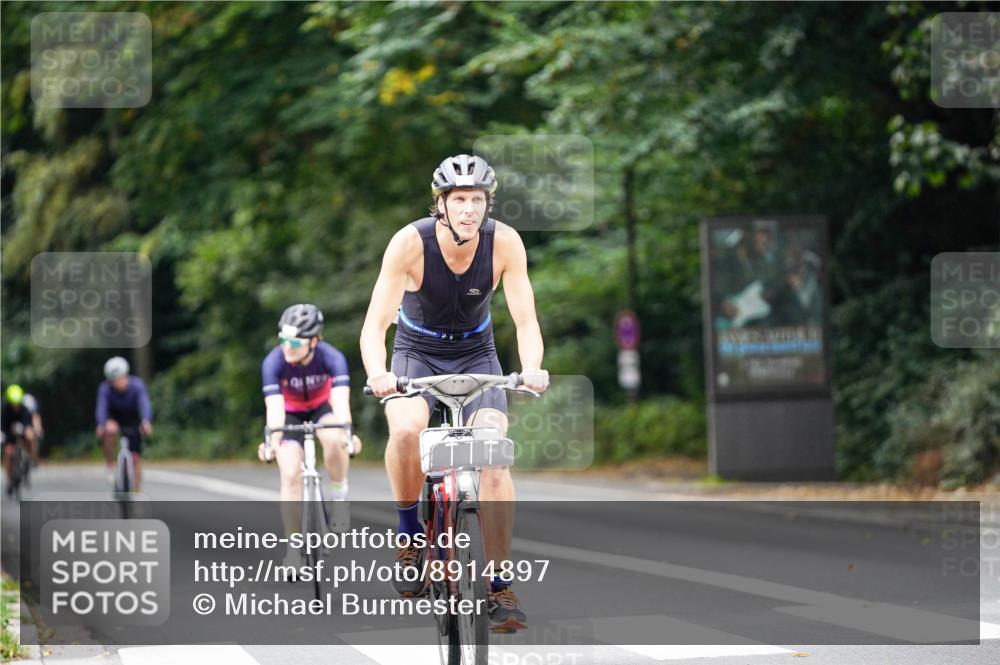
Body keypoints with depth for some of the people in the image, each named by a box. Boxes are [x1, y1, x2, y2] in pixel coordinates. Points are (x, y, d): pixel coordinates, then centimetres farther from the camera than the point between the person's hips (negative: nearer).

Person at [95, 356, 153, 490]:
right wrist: (101, 424, -61)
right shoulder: (105, 388, -27)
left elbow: (145, 404, -41)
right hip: (114, 420, -1)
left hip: (132, 422, 1)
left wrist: (146, 422, -61)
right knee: (110, 430, -36)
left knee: (135, 457, -4)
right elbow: (101, 407, -40)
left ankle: (136, 491, 10)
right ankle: (110, 466, -17)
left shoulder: (136, 385, -27)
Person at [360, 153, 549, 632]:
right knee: (407, 431, -33)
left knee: (494, 458, -20)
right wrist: (377, 373, -49)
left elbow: (525, 319, -21)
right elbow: (375, 323, -28)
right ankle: (410, 536, -8)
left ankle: (501, 588, -13)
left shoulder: (504, 242, -20)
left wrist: (531, 369, -42)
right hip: (417, 354, -1)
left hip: (475, 354, 1)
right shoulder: (411, 242, -25)